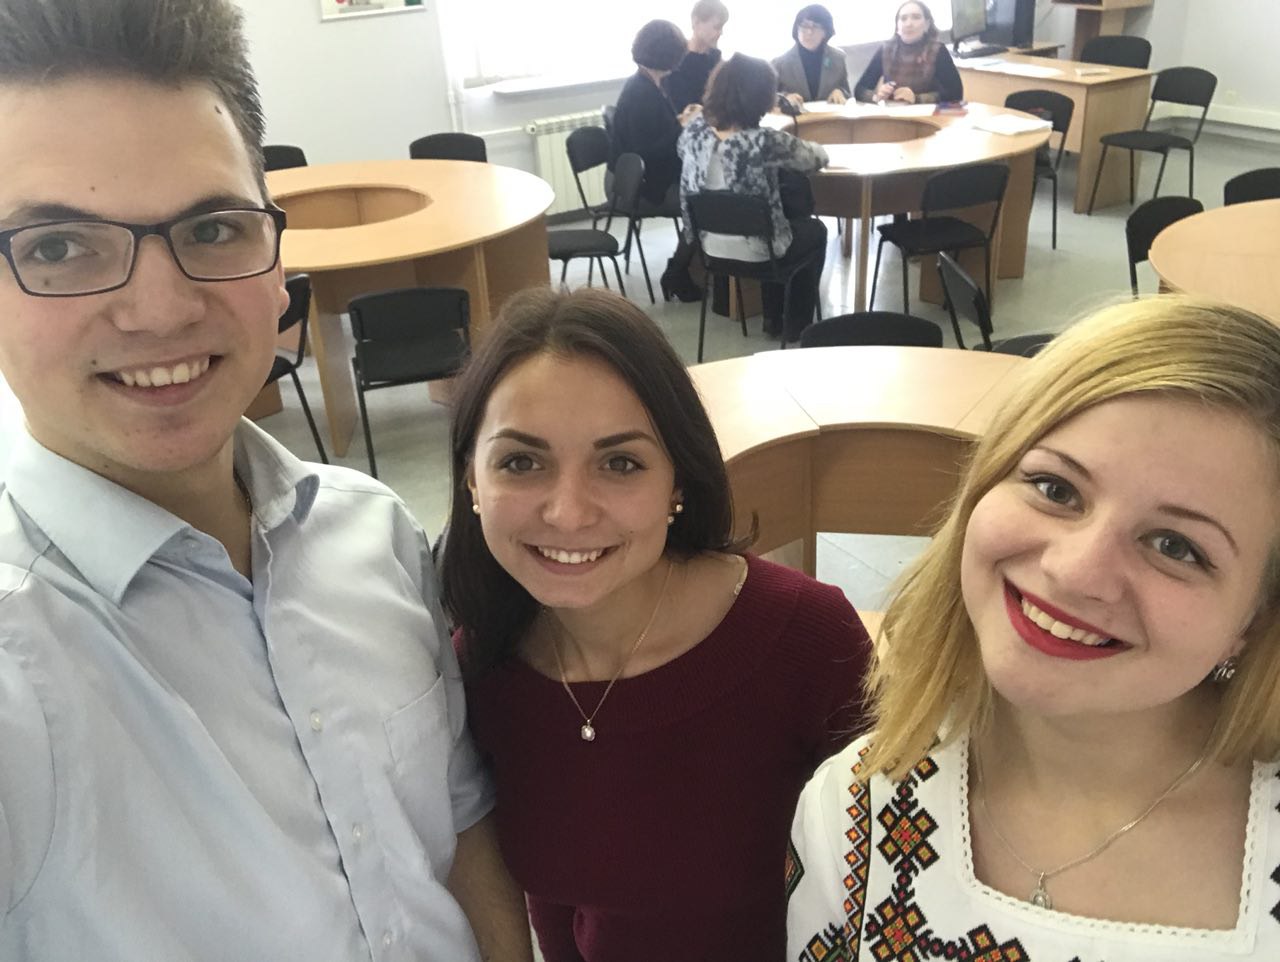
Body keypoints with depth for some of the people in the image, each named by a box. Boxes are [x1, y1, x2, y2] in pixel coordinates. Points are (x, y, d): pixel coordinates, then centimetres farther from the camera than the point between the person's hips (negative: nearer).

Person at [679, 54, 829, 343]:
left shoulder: (694, 129, -11)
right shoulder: (764, 141, -27)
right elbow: (818, 158, -11)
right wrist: (789, 147, 13)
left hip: (709, 244, 6)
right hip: (754, 249, -6)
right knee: (815, 230, 26)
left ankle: (773, 318, 45)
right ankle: (796, 325, 37)